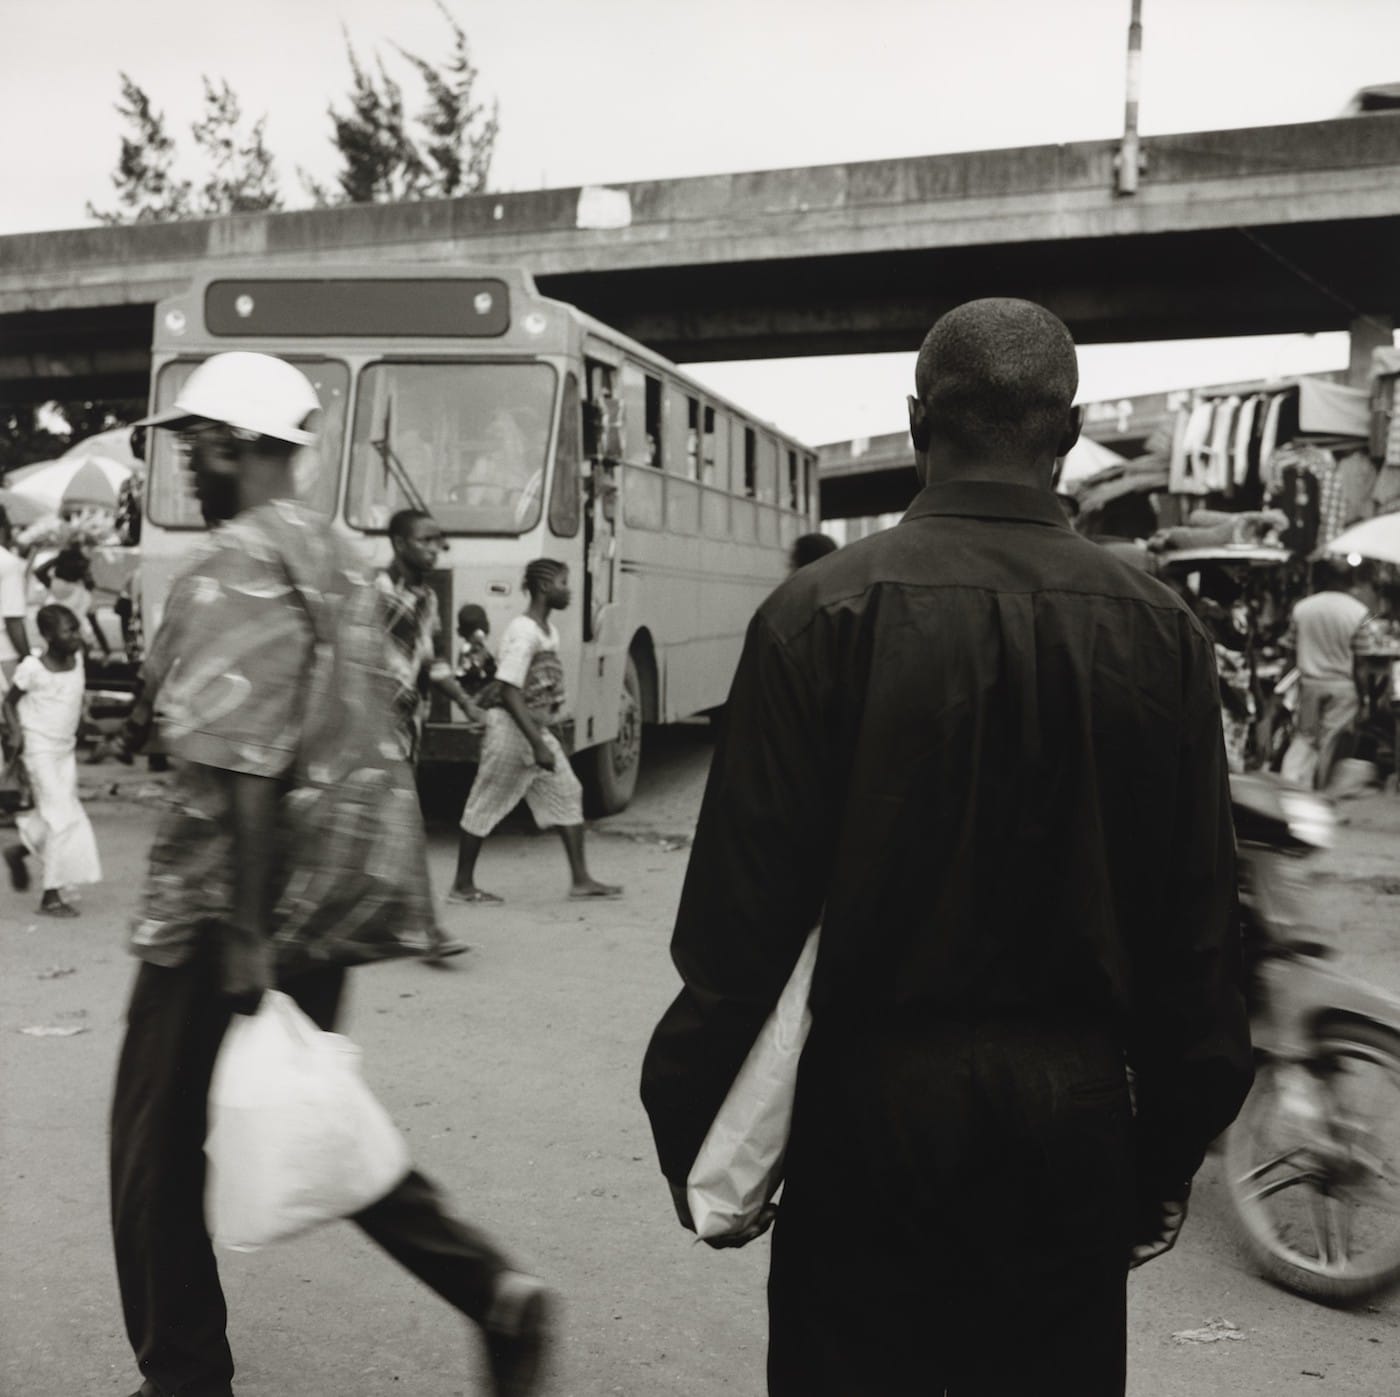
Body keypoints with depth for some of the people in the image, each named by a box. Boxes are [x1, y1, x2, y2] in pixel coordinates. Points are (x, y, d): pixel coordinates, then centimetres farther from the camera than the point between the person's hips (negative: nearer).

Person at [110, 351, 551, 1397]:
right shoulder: (337, 557, 12)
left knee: (162, 1146, 9)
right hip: (331, 897, 9)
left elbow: (241, 769, -23)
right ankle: (494, 1292, 11)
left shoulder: (237, 567, -15)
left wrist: (244, 935, -23)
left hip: (226, 913, -8)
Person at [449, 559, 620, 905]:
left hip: (538, 730, 9)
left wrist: (542, 739, 17)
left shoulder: (549, 630, 8)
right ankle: (462, 886, 13)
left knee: (567, 794, 5)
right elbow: (510, 694, -24)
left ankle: (581, 879, 9)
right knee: (485, 807, 2)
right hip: (513, 731, -9)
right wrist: (537, 745, -26)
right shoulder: (523, 633, -20)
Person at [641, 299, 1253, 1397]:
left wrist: (689, 1122, 0)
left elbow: (744, 903, -11)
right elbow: (1200, 924, 2)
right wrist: (1174, 1144, 12)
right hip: (1075, 1113, 3)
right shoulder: (1161, 632, -3)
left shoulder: (823, 614, -11)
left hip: (877, 1101, -2)